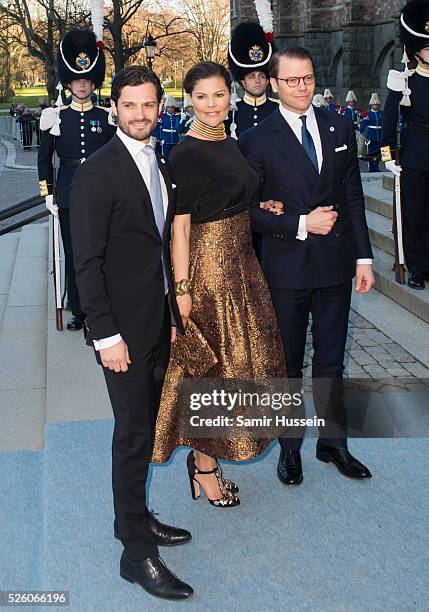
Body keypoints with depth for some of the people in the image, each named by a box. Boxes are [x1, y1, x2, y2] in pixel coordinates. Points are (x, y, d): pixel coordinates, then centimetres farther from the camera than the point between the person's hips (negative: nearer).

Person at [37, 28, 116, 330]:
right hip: (69, 196, 1)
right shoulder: (56, 117, 4)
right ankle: (78, 311, 16)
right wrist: (48, 193, 3)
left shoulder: (107, 117, 4)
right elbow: (44, 158, 8)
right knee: (73, 254, 5)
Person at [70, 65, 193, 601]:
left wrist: (173, 312, 14)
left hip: (158, 320, 8)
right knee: (134, 435, -2)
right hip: (123, 326, -8)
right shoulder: (96, 173, -13)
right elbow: (86, 262, -15)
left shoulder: (158, 165, 12)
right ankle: (136, 553, 10)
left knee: (145, 426, 16)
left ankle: (134, 517, 32)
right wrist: (106, 335, -18)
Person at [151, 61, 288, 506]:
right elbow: (180, 226, -17)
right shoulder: (184, 155, -14)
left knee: (238, 355, 14)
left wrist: (264, 210, 4)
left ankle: (205, 453, 30)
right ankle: (205, 466, 17)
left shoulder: (232, 144, 10)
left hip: (241, 259, 9)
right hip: (208, 263, -9)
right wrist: (182, 289, -19)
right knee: (212, 362, 0)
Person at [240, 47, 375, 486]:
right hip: (287, 268, -3)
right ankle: (289, 446, 28)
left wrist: (363, 256, 2)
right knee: (288, 363, 11)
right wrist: (301, 225, -17)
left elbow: (353, 196, 6)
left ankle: (333, 442, 31)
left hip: (335, 265, 3)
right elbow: (249, 211, -8)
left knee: (331, 359, 14)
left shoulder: (339, 128, 5)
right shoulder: (257, 140, -7)